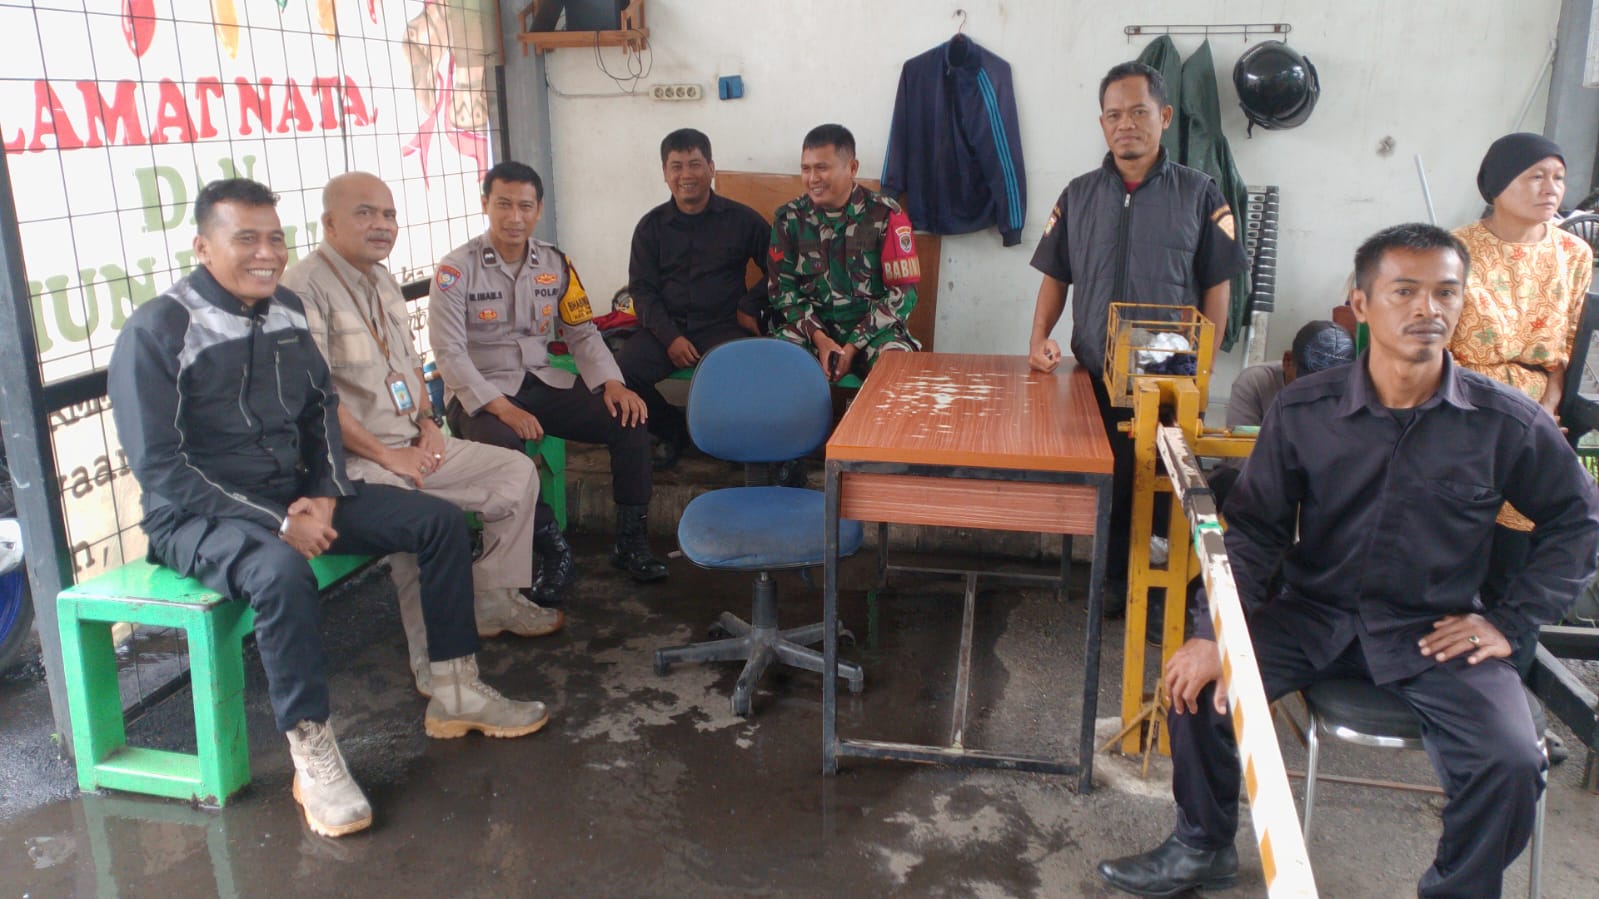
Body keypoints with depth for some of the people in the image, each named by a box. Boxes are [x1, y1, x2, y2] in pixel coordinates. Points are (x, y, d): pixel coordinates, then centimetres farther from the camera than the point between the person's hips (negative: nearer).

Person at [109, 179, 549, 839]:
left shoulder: (286, 309, 5)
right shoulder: (156, 331, -15)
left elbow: (322, 406, 14)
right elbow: (159, 465, -19)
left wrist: (325, 494, -3)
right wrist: (276, 524, -24)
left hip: (296, 494, 7)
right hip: (200, 515, -7)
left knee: (441, 522, -3)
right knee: (283, 573, -40)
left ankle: (455, 692, 6)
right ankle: (312, 756, -24)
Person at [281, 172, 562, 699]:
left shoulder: (382, 279, 15)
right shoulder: (305, 289, -14)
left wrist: (428, 422, 6)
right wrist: (386, 455, -18)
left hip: (413, 445, 9)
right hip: (354, 460, -9)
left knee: (517, 472, 5)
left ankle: (494, 602, 14)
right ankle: (433, 662, -16)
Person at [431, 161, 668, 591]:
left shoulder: (555, 264, 6)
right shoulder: (456, 269, -8)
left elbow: (582, 332, 10)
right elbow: (449, 352, -13)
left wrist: (611, 383, -9)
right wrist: (500, 407, -26)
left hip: (542, 383, 4)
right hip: (480, 394, -4)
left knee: (630, 419, -17)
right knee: (502, 446, -38)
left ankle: (631, 541, -4)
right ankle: (554, 551, -18)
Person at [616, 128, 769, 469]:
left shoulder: (742, 219, 6)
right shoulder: (651, 226, 10)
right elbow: (642, 289, 5)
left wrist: (750, 306, -2)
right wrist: (670, 336, -9)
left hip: (724, 326, -2)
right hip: (666, 327, 3)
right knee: (621, 371, -24)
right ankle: (672, 430, 5)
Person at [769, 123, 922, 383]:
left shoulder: (886, 215, -5)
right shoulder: (789, 218, 3)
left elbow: (903, 292, -6)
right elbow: (782, 287, 3)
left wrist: (853, 346, -15)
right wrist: (820, 340, -13)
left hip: (872, 329, -1)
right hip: (811, 328, 2)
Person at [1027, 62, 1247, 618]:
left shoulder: (1199, 195, 0)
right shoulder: (1079, 195, 8)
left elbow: (1216, 288, 1)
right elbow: (1055, 275, 12)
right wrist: (1040, 337, -4)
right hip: (1095, 377, 2)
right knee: (1107, 484, 6)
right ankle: (1113, 582, 21)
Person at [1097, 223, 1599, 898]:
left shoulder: (1507, 424, -7)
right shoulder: (1302, 411, -7)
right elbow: (1254, 529, -4)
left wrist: (1513, 621, -2)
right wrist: (1214, 634, -16)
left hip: (1437, 633, 0)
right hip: (1315, 613, 1)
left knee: (1510, 762, -22)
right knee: (1199, 682, -18)